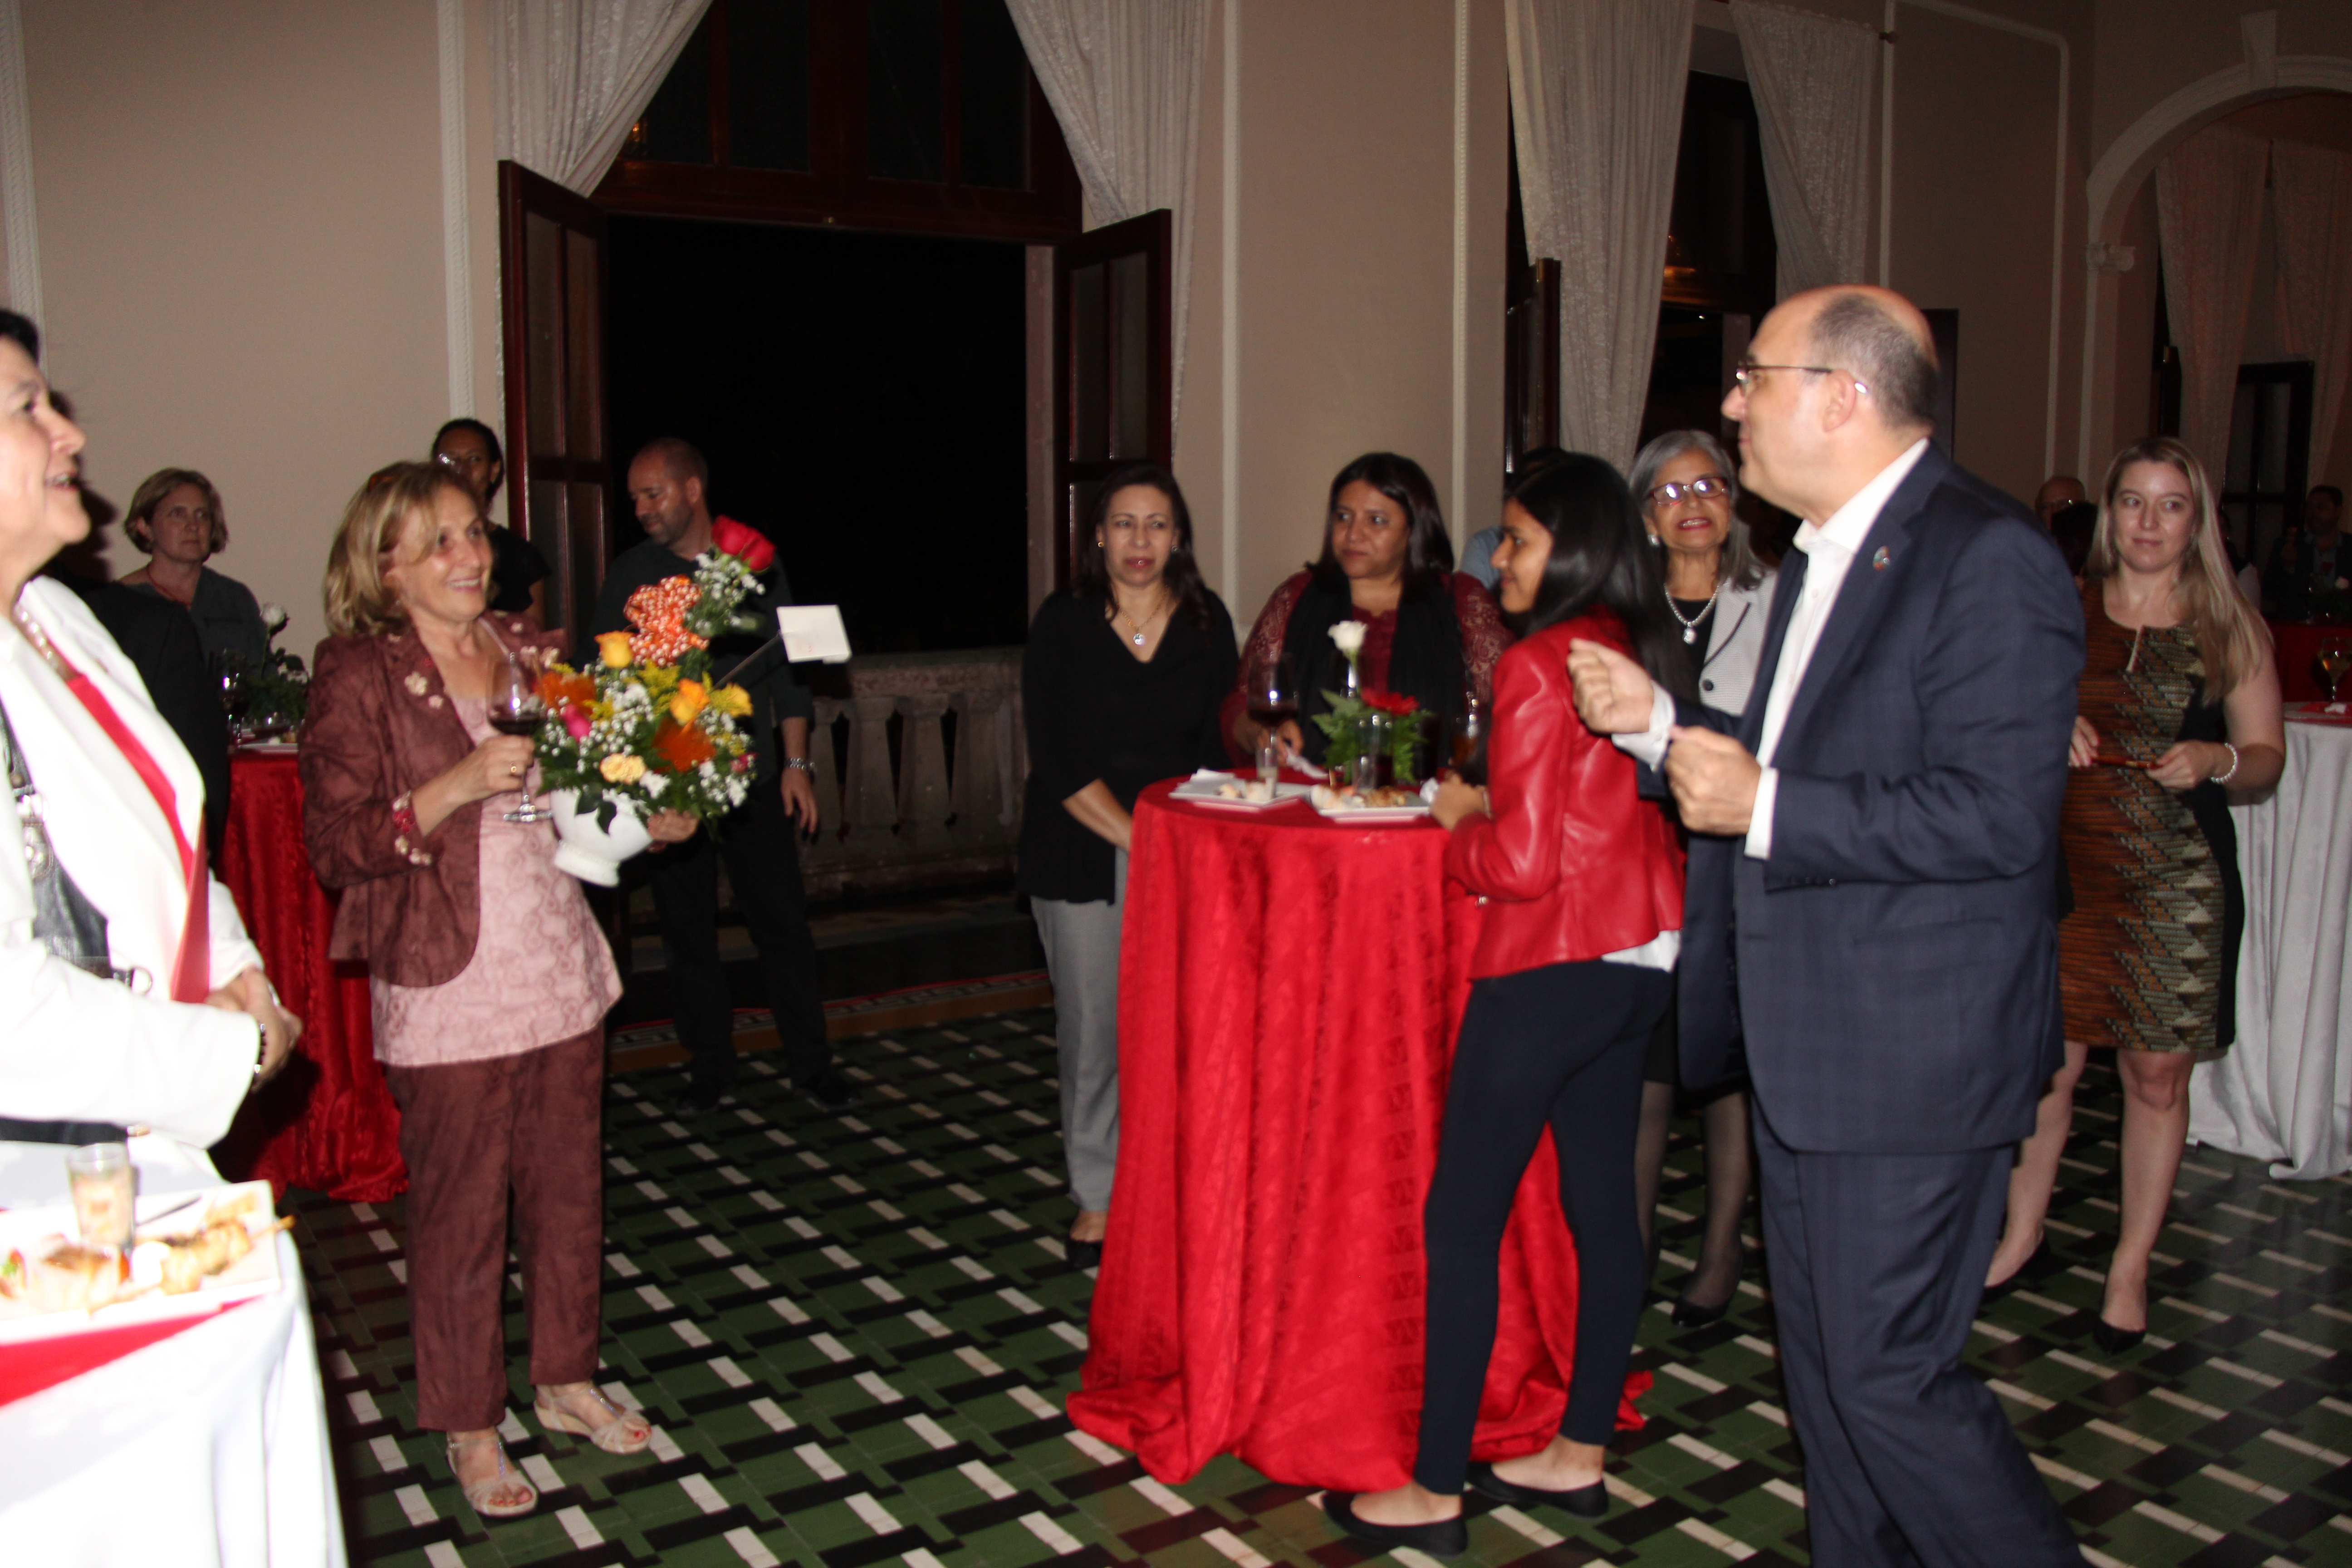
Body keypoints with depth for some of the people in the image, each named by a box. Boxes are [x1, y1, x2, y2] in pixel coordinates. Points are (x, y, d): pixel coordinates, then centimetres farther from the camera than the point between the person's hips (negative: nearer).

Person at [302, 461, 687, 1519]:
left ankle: (567, 1381, 33)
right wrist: (462, 785, -23)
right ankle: (469, 1425, 25)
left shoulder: (530, 650, 8)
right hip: (448, 987, -5)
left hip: (559, 967, 5)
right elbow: (336, 845, -13)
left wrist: (649, 822, 1)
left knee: (568, 1186, 14)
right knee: (460, 1209, 6)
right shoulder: (357, 677, -8)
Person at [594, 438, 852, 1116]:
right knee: (687, 929, 8)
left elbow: (788, 666, 7)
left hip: (751, 774, 0)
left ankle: (810, 1062, 15)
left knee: (782, 920, 2)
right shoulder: (629, 575, 3)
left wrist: (796, 763, 2)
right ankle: (710, 1066, 23)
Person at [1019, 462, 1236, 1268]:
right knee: (1093, 1028, 2)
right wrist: (1135, 837, -14)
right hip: (1081, 859, -1)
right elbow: (1057, 760, -7)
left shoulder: (1207, 623, 6)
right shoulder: (1063, 623, -1)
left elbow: (1216, 746, 5)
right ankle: (1098, 1198, 17)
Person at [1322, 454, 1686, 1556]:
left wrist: (1455, 829, -1)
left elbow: (1521, 864, -20)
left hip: (1552, 970, -9)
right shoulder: (1643, 652, 8)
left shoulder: (1539, 667, -17)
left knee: (1460, 1221, 1)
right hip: (1640, 959, 9)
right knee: (1601, 1204, 15)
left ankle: (1434, 1492, 10)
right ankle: (1580, 1455, 29)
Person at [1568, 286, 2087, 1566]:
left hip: (1910, 1056, -9)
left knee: (1887, 1374, -1)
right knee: (1822, 1358, 19)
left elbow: (1997, 814, -25)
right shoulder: (1818, 561, 13)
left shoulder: (1986, 559, -17)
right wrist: (1660, 723, 7)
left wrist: (1764, 811, -22)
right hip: (1804, 1045, 9)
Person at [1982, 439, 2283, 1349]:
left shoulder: (2230, 629, 3)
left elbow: (2267, 757, 6)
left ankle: (2131, 1268, 21)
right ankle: (2023, 1230, 25)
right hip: (2064, 867, 1)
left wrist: (2216, 761, -15)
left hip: (2177, 881, 0)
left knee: (2157, 1077, 5)